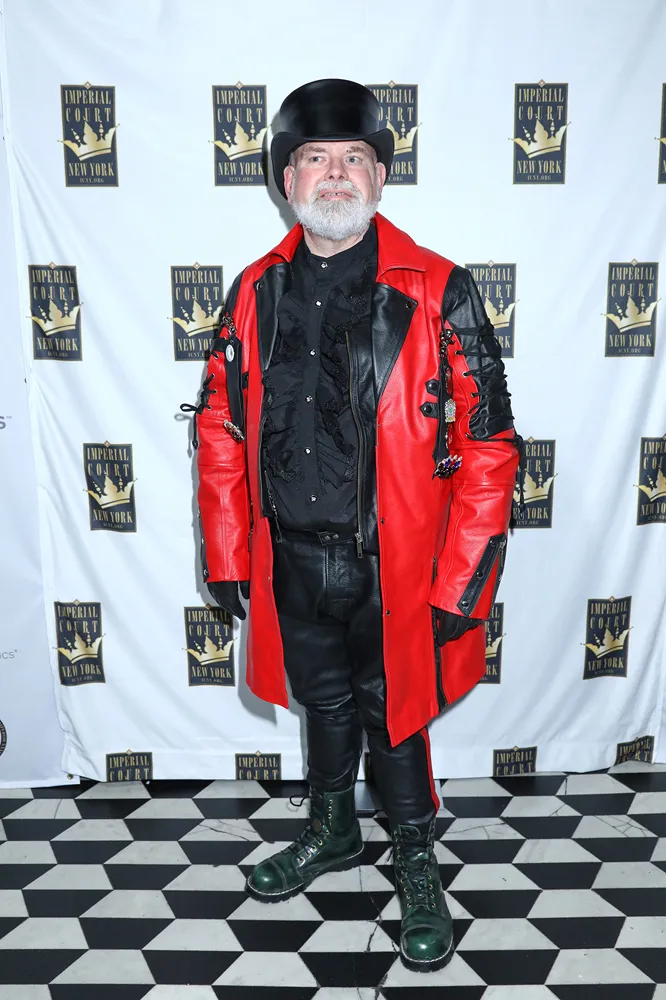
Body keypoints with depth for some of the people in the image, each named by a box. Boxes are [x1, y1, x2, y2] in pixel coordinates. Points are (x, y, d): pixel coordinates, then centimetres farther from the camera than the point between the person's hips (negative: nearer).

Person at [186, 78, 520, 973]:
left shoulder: (439, 294, -11)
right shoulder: (255, 293, 2)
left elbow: (488, 447, -11)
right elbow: (221, 431, 7)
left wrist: (460, 586, -13)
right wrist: (226, 556, 5)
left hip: (393, 569, -4)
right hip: (291, 559, 4)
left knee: (394, 717, 11)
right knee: (324, 703, 23)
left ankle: (418, 872, 37)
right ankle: (334, 835, 49)